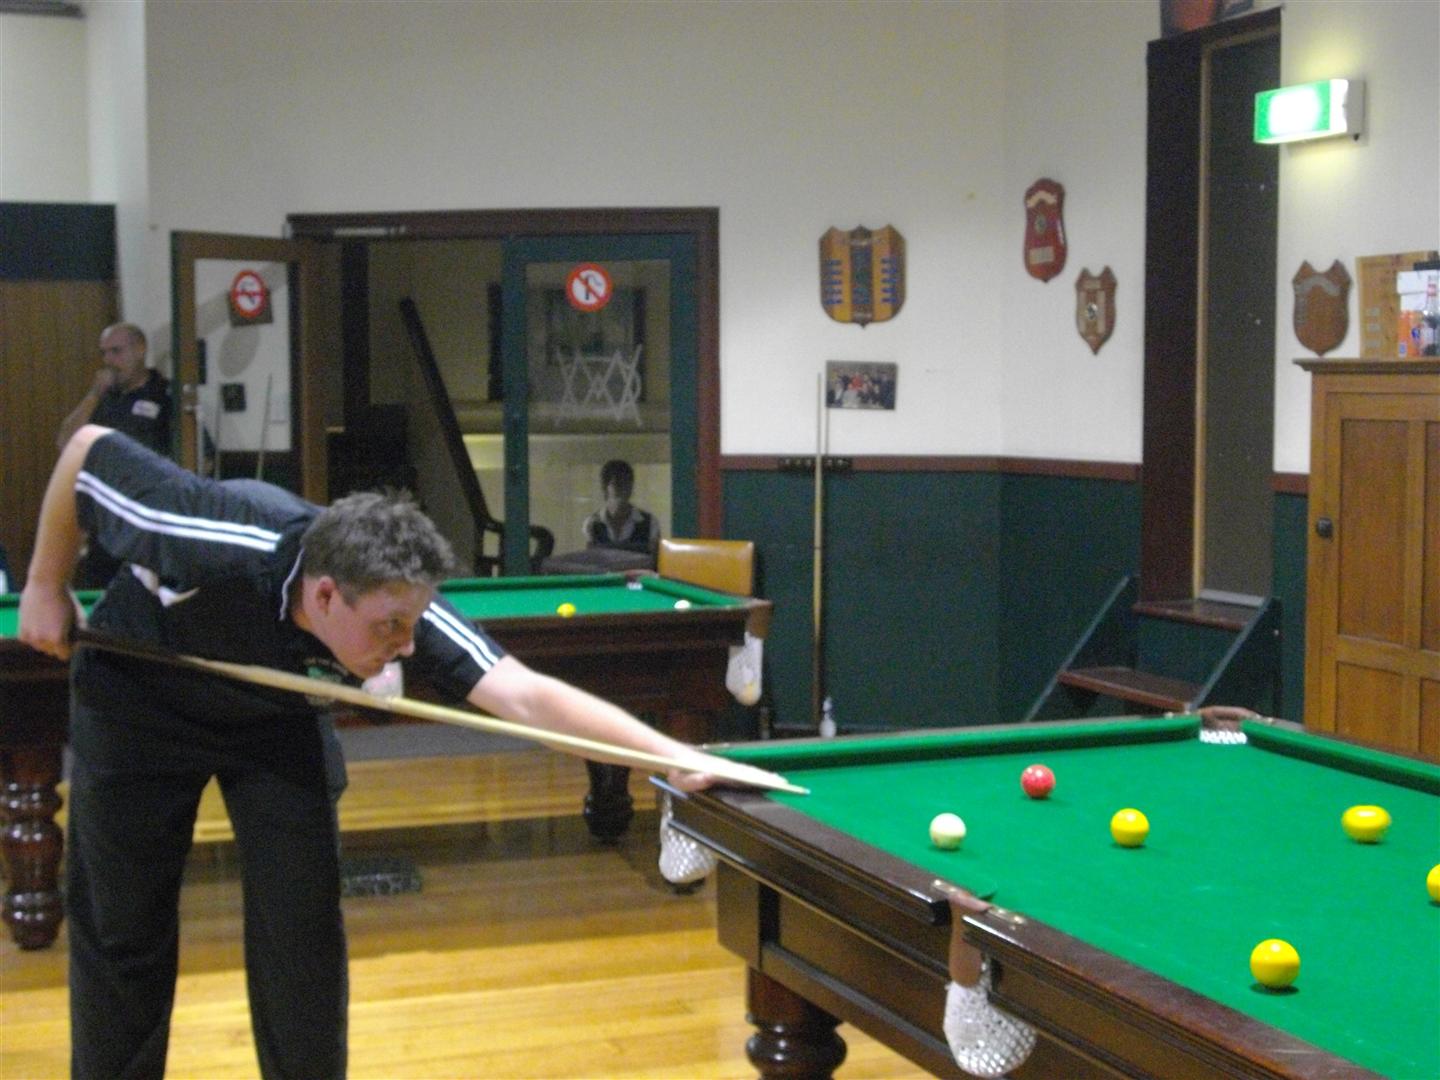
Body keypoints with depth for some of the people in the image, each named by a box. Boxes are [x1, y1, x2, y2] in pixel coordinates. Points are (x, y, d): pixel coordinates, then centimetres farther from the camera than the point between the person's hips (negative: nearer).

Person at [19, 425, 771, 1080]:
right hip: (140, 706, -2)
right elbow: (87, 451, -25)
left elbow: (524, 695, -40)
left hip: (274, 717, 2)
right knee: (123, 926, 3)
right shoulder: (212, 542, -42)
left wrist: (671, 752, -50)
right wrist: (46, 585, -16)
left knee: (301, 916, -4)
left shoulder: (399, 606, -33)